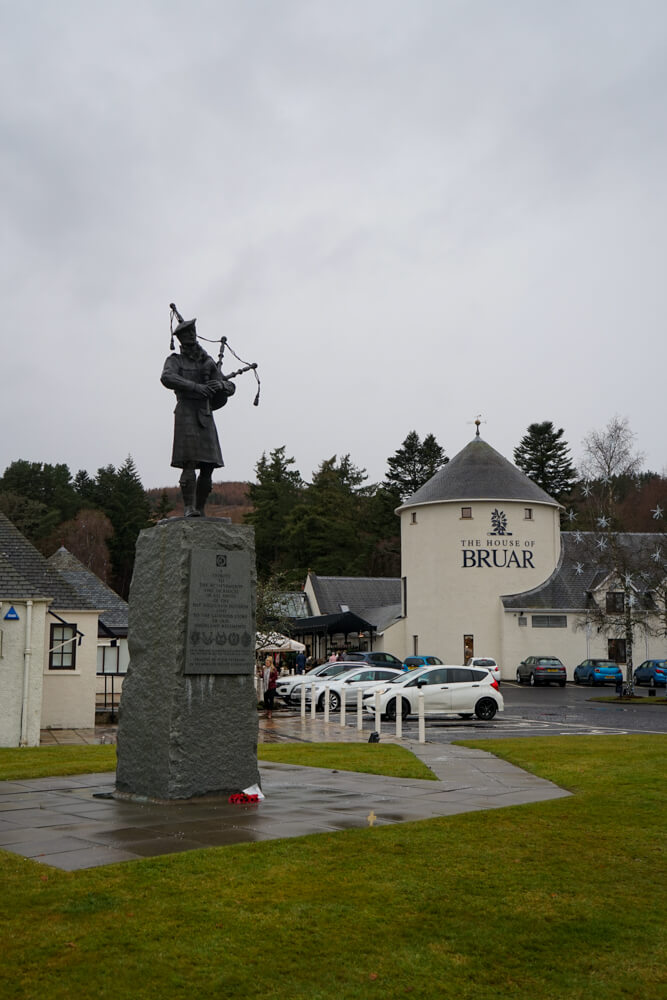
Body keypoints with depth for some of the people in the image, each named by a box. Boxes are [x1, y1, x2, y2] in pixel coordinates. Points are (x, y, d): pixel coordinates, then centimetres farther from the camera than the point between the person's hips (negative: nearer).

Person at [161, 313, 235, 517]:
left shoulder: (207, 362, 20)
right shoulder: (174, 360, 8)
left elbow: (230, 388, 14)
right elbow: (166, 378, -15)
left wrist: (220, 385, -11)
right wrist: (196, 387, -26)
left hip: (205, 417, 5)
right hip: (186, 414, -5)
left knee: (208, 466, 1)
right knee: (190, 463, -15)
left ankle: (200, 509, 7)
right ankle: (189, 508, -16)